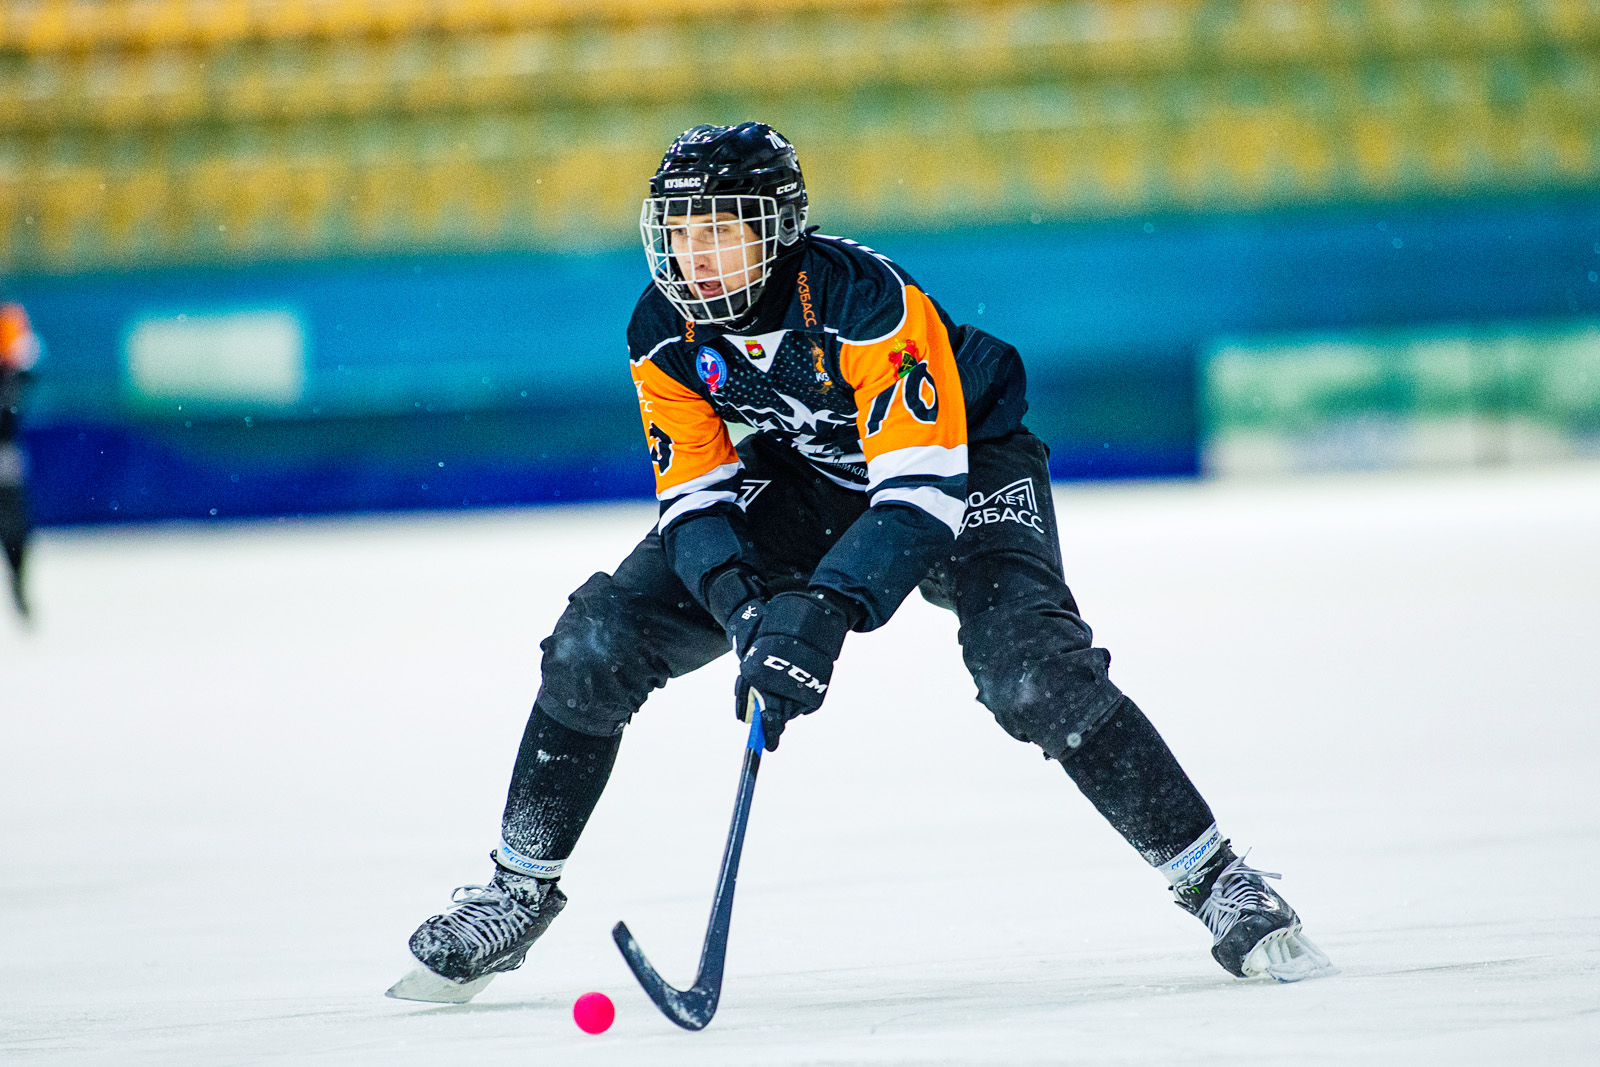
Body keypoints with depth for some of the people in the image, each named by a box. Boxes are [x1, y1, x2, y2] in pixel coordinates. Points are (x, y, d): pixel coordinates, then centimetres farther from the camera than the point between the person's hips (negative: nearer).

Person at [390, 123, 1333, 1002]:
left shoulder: (865, 299, -35)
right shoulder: (666, 334, -17)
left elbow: (921, 487, -38)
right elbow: (696, 494, -14)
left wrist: (823, 611, -48)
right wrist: (738, 597, -35)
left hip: (962, 463, -5)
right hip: (803, 482, 5)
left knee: (1032, 668, -31)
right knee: (601, 637, -9)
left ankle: (1217, 884, -18)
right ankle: (519, 889, 8)